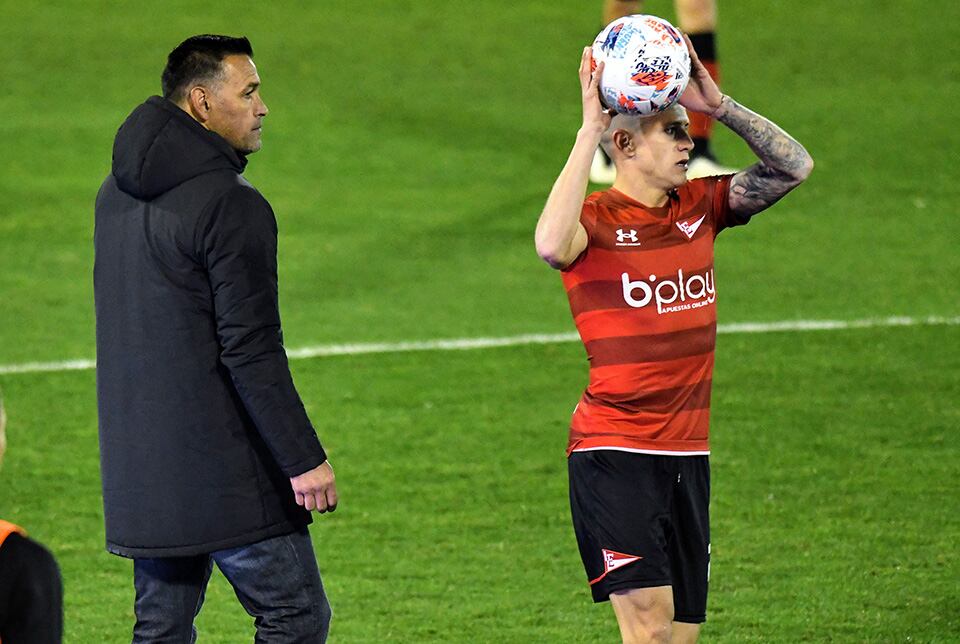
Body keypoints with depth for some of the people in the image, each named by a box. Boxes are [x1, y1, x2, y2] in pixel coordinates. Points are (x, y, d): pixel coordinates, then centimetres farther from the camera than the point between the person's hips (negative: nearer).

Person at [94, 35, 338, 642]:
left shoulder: (117, 194, 12)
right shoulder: (230, 205, -16)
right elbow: (252, 352, -19)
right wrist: (304, 459, -16)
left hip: (139, 468, 8)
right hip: (227, 474, -8)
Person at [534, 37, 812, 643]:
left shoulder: (699, 206, 8)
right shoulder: (596, 220, -9)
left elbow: (793, 166, 5)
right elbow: (551, 245, -32)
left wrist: (718, 104, -7)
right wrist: (590, 130, -28)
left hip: (687, 453, 6)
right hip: (613, 451, -6)